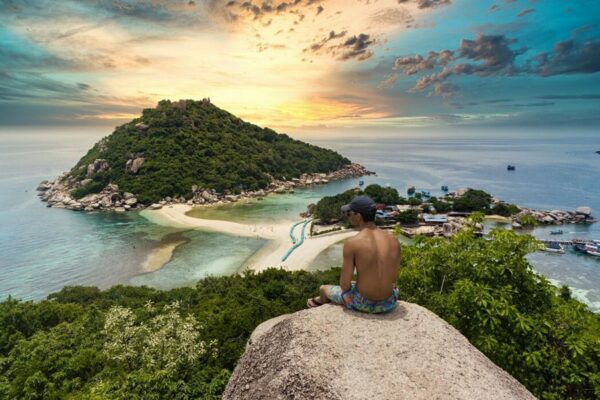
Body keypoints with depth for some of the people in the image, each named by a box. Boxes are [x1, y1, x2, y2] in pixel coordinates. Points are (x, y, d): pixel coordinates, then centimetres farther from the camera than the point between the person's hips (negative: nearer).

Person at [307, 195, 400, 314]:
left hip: (363, 304, -4)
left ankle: (321, 301, 60)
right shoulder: (393, 240, -6)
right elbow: (393, 278, 4)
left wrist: (346, 287, 9)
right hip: (389, 303, 4)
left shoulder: (351, 243, -20)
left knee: (324, 288, 24)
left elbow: (345, 284, -14)